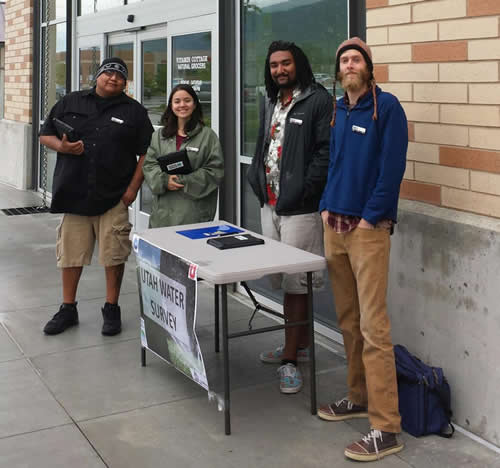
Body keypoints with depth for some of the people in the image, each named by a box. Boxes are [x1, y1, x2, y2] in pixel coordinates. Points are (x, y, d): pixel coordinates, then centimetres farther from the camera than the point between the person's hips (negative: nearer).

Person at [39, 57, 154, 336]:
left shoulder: (134, 111, 5)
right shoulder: (70, 103, 10)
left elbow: (146, 153, 2)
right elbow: (45, 135, 13)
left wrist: (133, 187, -6)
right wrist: (61, 147, -9)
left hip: (114, 198, -2)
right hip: (74, 195, 2)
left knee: (114, 255, 2)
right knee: (71, 255, 9)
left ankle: (112, 310, 18)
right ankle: (68, 310, 23)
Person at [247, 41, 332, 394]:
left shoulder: (319, 100, -7)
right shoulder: (271, 103, 18)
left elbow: (326, 150, -14)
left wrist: (303, 191, -19)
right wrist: (258, 181, 10)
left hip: (299, 207, -8)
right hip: (270, 203, 8)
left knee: (295, 282, -3)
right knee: (283, 278, 13)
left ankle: (291, 358, 4)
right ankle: (301, 342, 27)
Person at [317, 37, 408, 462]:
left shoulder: (386, 106, -7)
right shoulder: (338, 110, 15)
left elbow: (392, 168, -13)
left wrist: (369, 218, -14)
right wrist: (327, 207, 11)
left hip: (368, 229, -7)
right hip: (335, 225, 7)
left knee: (373, 326, -9)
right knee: (348, 320, 13)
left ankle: (386, 428, -5)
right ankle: (359, 397, 28)